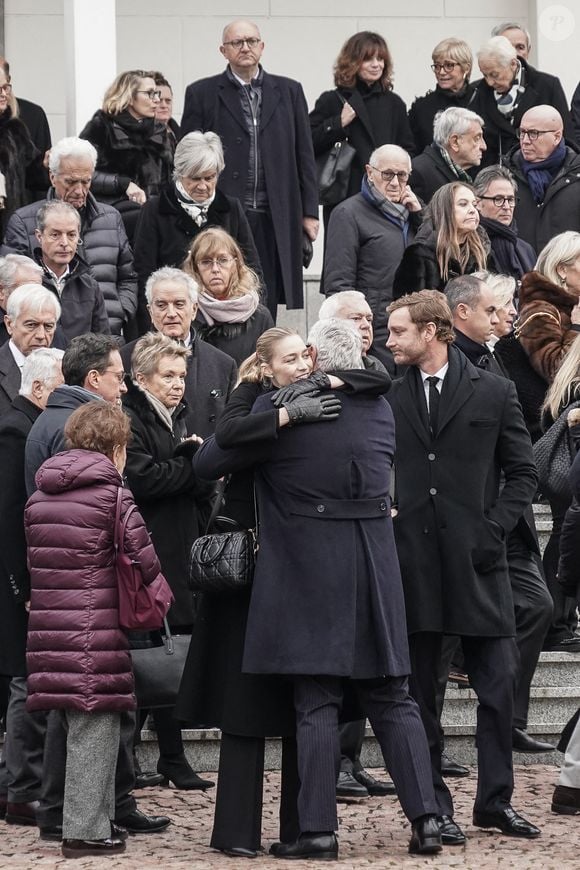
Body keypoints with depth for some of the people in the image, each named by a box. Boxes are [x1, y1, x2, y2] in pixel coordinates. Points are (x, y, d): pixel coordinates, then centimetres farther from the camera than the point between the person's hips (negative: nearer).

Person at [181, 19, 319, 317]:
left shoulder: (289, 91, 12)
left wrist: (309, 212, 7)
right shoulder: (202, 94, 6)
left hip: (277, 221, 2)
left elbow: (304, 155, 12)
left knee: (274, 303, 0)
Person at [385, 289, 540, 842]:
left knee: (498, 683, -1)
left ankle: (495, 799, 10)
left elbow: (522, 474, 5)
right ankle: (432, 805, 10)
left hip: (476, 561, -1)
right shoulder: (387, 397, 8)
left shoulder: (493, 393, 4)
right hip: (411, 561, 1)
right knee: (418, 688, 3)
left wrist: (493, 528, -6)